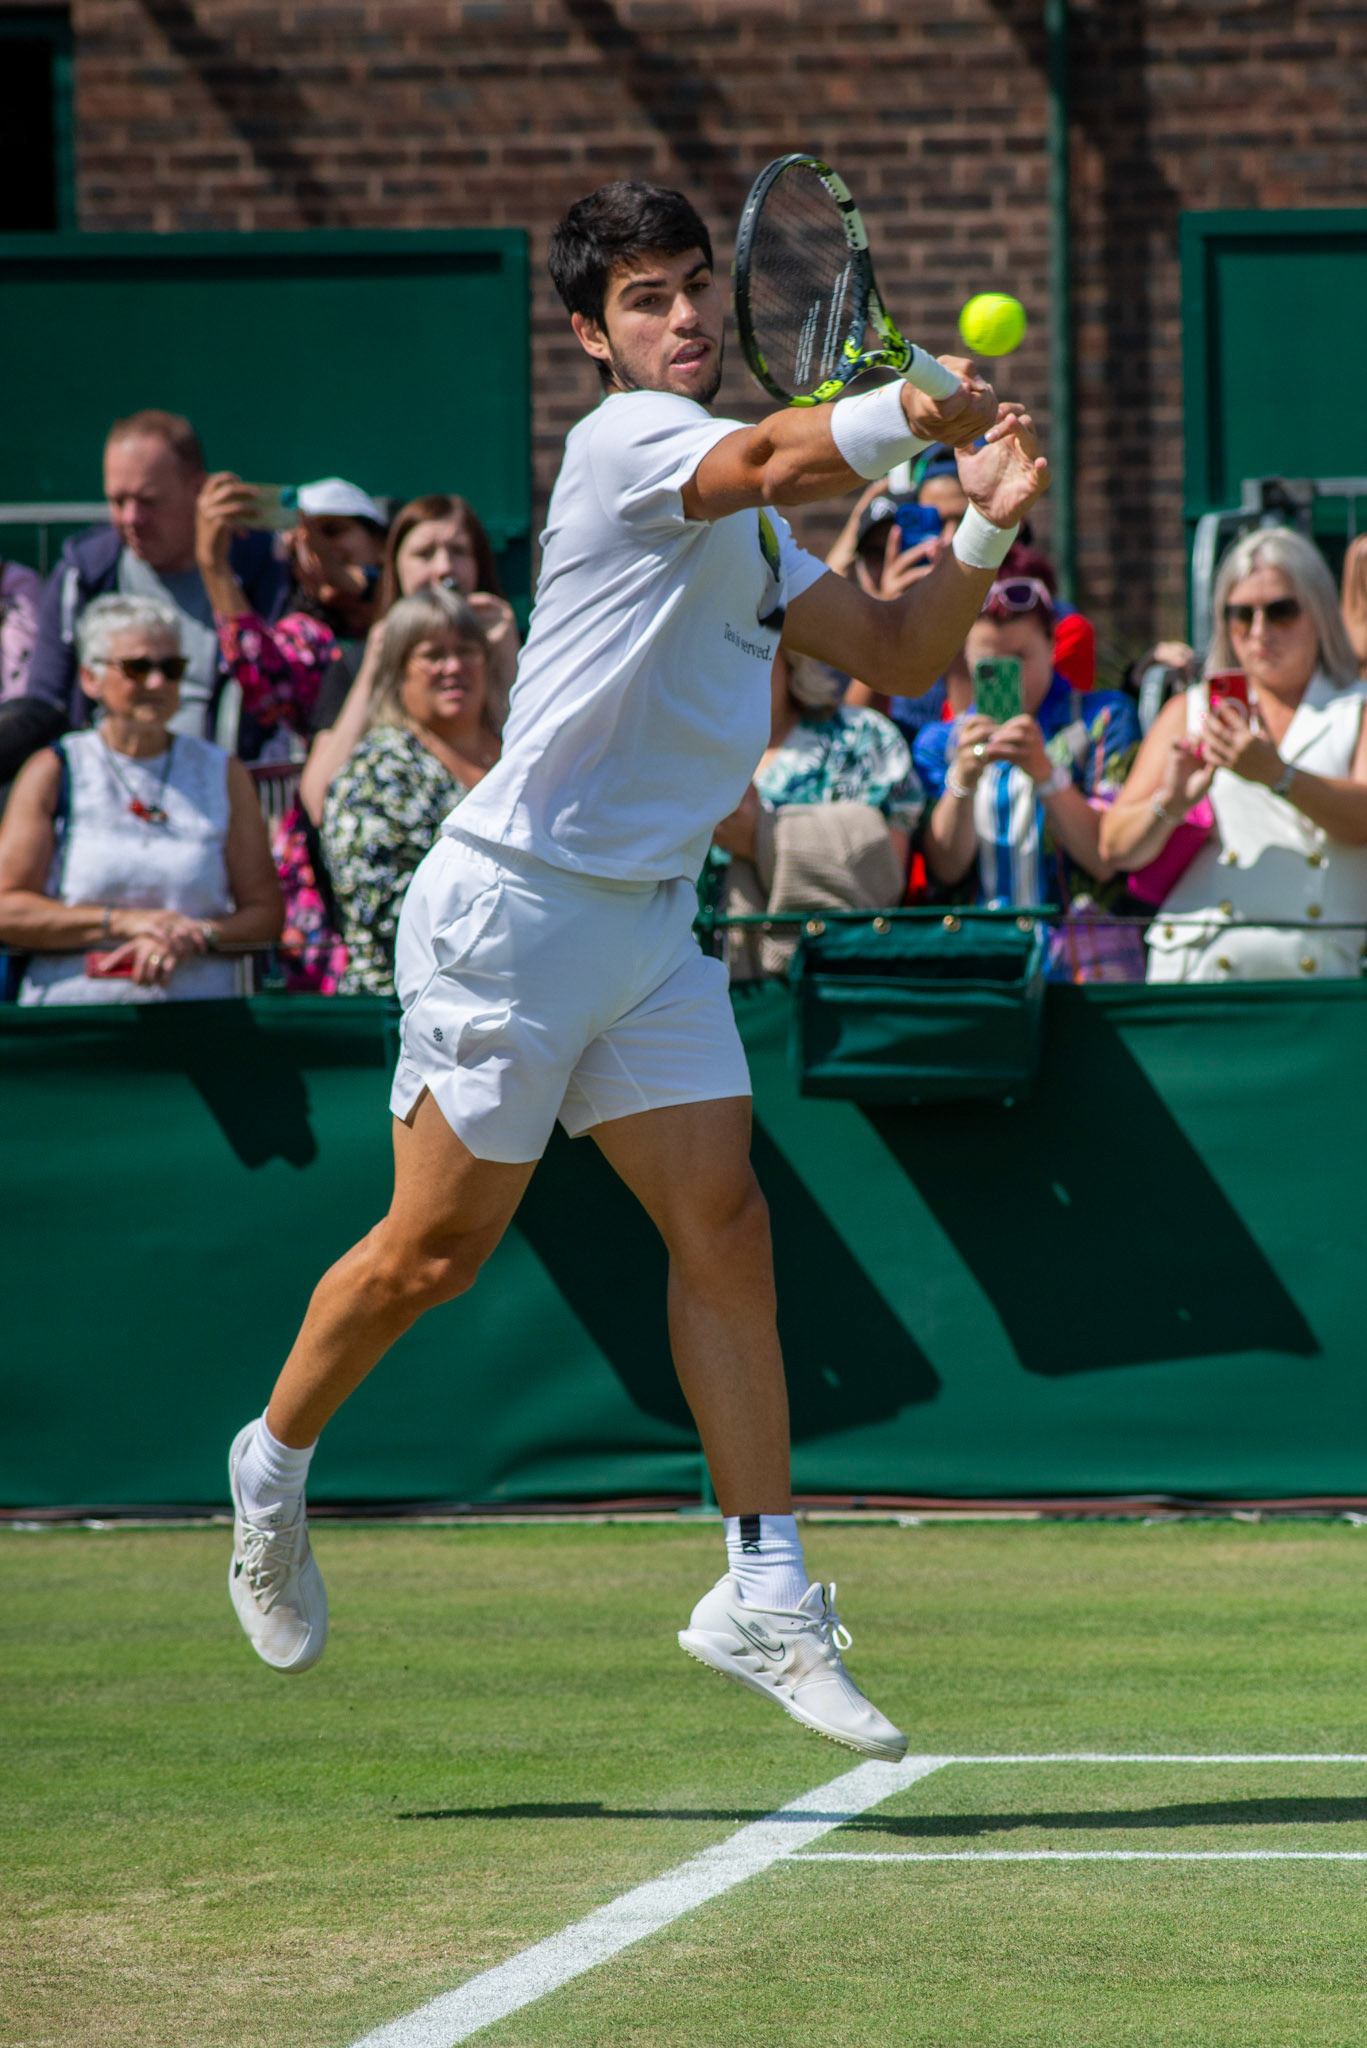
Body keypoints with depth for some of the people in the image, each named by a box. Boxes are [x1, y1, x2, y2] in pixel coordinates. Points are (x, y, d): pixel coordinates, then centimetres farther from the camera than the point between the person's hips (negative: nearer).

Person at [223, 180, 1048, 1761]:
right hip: (517, 903, -8)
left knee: (723, 1225, -4)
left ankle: (763, 1596, -4)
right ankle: (275, 1464, 25)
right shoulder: (629, 439, -11)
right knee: (437, 1249, 0)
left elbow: (892, 654, 16)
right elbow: (784, 460, -31)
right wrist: (922, 407, -22)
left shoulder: (741, 520, 17)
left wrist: (983, 529, 2)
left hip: (648, 921, 8)